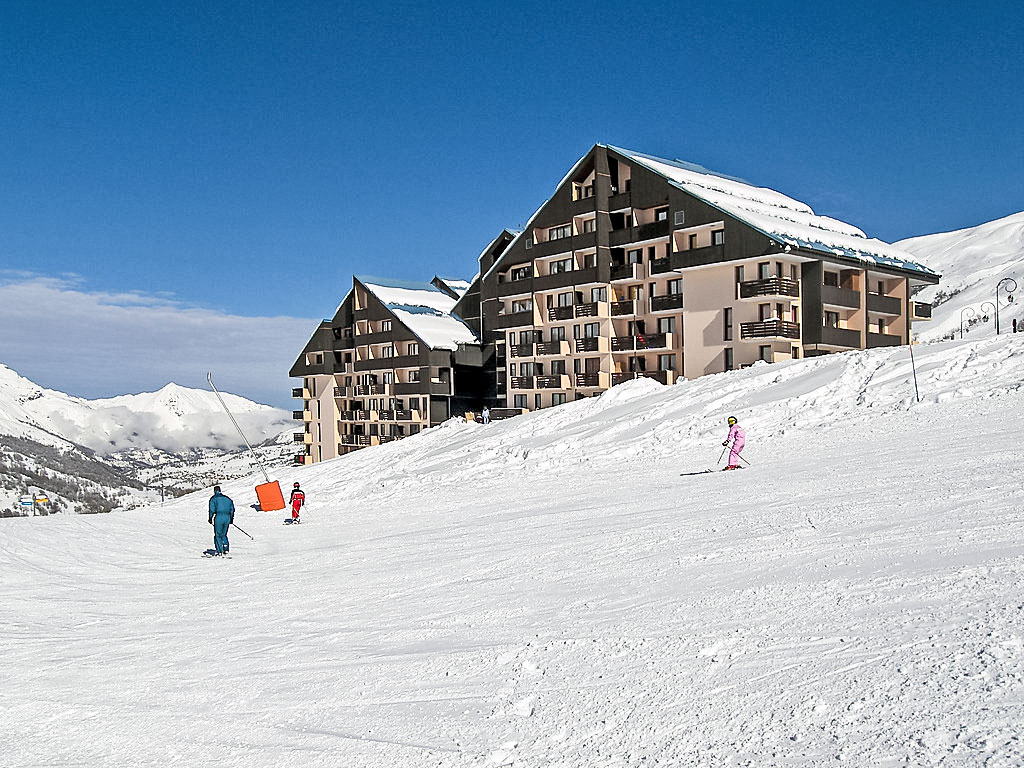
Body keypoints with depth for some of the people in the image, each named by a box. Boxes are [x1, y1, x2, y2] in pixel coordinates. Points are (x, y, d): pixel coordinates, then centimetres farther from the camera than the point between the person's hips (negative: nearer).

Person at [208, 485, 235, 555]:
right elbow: (232, 508, 16)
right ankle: (226, 549, 2)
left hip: (218, 517, -4)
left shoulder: (213, 498, 5)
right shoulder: (227, 498, 18)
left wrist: (210, 518, 1)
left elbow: (212, 509, -5)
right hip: (227, 517, 4)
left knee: (217, 535, 4)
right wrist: (231, 518, 21)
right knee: (224, 535, 17)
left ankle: (219, 551, -3)